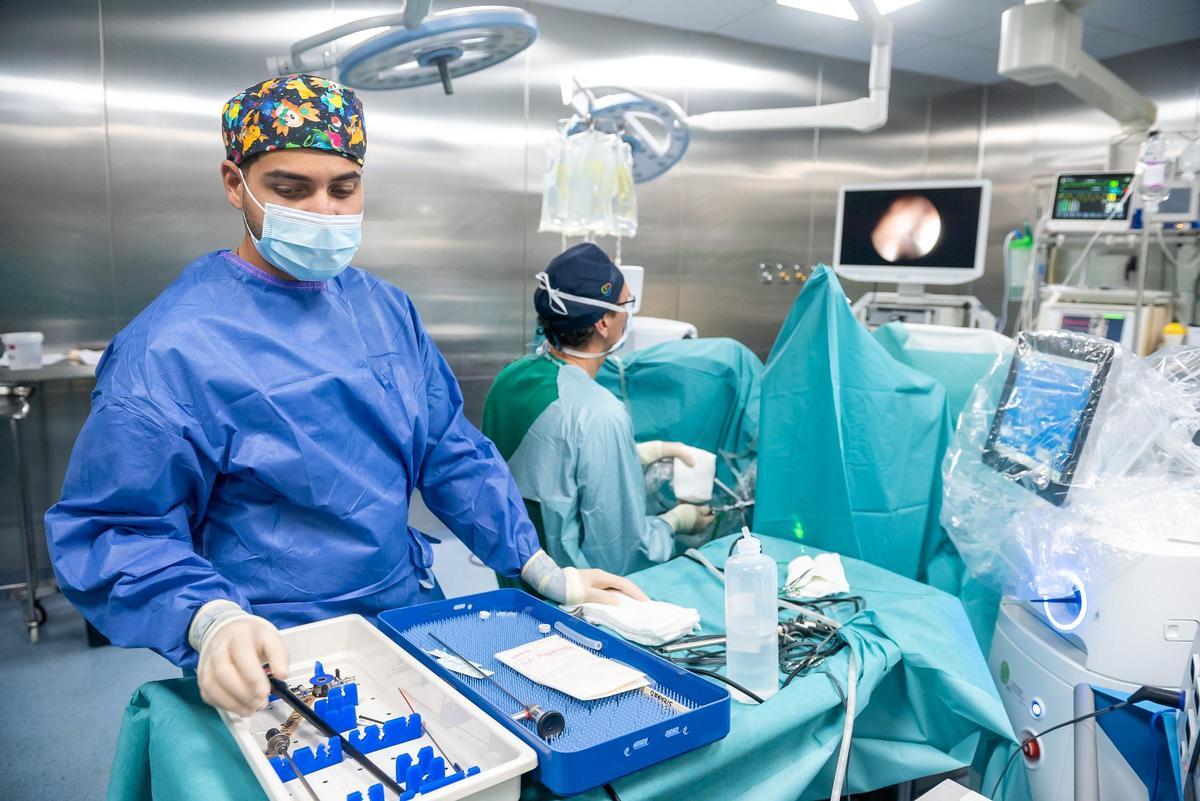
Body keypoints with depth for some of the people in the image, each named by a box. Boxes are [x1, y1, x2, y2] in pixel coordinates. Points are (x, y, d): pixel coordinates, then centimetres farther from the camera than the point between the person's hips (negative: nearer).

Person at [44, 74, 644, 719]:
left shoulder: (387, 310, 5)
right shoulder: (166, 350, -14)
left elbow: (454, 455, 7)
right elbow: (111, 530, -11)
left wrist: (546, 573, 2)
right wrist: (211, 622, -30)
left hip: (413, 613, 4)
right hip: (273, 658, -4)